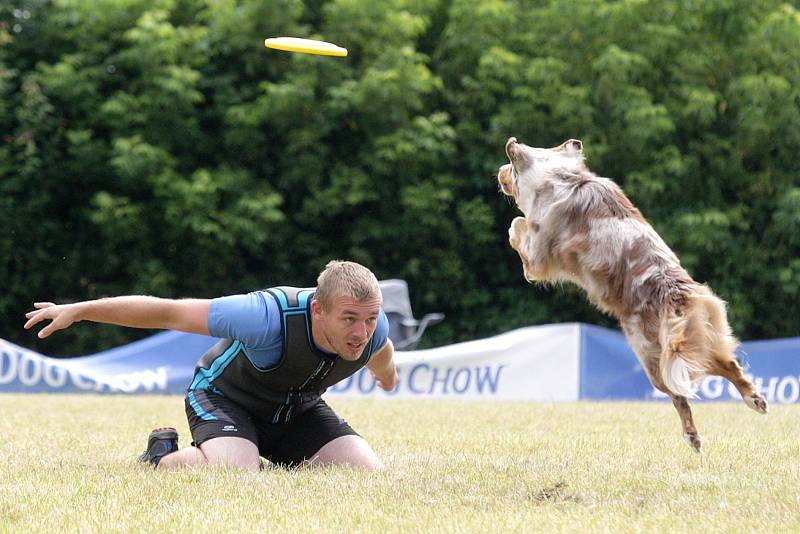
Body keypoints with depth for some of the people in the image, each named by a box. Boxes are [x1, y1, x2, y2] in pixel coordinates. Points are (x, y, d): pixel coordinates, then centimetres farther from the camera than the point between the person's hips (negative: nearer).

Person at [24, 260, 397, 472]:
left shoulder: (372, 325, -24)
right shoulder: (271, 316, -40)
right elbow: (168, 312, -30)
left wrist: (387, 376, 31)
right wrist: (78, 310, -23)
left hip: (298, 409, 5)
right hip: (223, 396, -5)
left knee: (369, 472, -12)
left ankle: (286, 461, 19)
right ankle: (162, 457, -1)